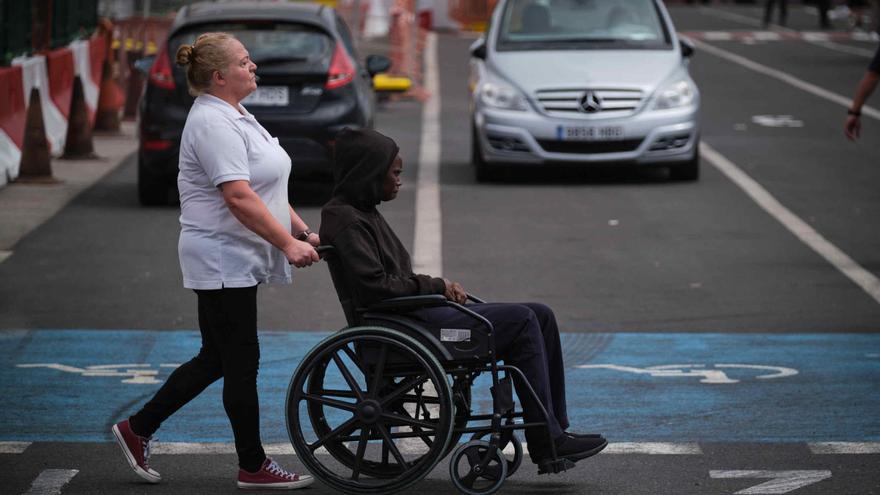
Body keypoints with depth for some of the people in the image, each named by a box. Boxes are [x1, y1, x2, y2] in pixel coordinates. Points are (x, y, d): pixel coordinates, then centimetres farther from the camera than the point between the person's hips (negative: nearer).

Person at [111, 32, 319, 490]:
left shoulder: (233, 117, 15)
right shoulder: (213, 124, -19)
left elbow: (265, 189, 21)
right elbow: (239, 197, -26)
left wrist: (303, 231, 16)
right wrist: (288, 243, -25)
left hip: (233, 260, 11)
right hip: (223, 260, -11)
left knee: (217, 358, 14)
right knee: (240, 361, -2)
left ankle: (138, 429, 22)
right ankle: (252, 466, 8)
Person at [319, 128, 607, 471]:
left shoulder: (363, 212, 20)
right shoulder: (345, 220, -11)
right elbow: (375, 288, -20)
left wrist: (440, 287, 4)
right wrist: (436, 286, -9)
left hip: (413, 315, 10)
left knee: (539, 317, 1)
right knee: (521, 321, -16)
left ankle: (555, 430, -2)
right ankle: (546, 443, -14)